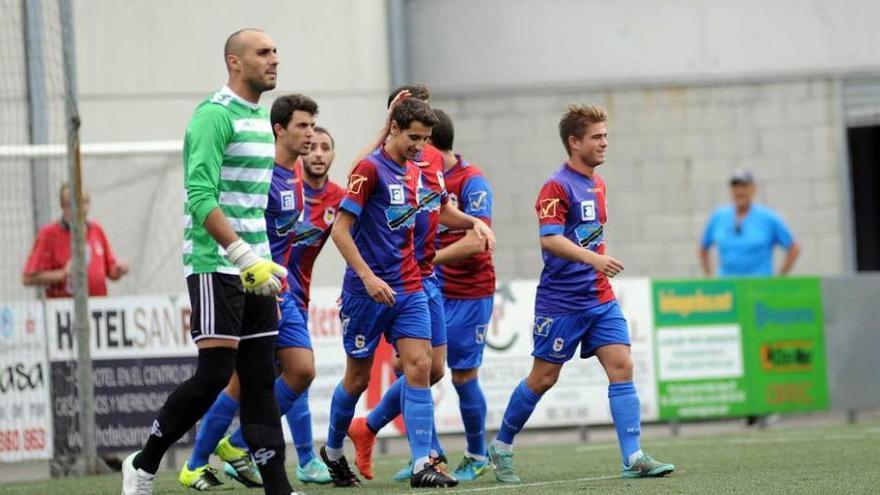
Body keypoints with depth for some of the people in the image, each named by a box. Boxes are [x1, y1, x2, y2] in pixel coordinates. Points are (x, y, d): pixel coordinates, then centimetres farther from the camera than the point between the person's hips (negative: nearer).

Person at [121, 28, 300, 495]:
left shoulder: (261, 118, 16)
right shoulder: (214, 115, -12)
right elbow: (200, 197, -20)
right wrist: (244, 256, -26)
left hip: (253, 269, 8)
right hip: (216, 265, -8)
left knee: (260, 379, 5)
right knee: (214, 374, -11)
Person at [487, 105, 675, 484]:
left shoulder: (597, 184, 12)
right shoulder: (557, 187, -13)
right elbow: (549, 239, -25)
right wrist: (592, 258, -35)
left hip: (599, 299, 7)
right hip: (561, 301, -7)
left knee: (622, 368, -7)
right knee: (543, 378, 3)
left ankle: (633, 459, -12)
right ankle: (501, 448, 22)